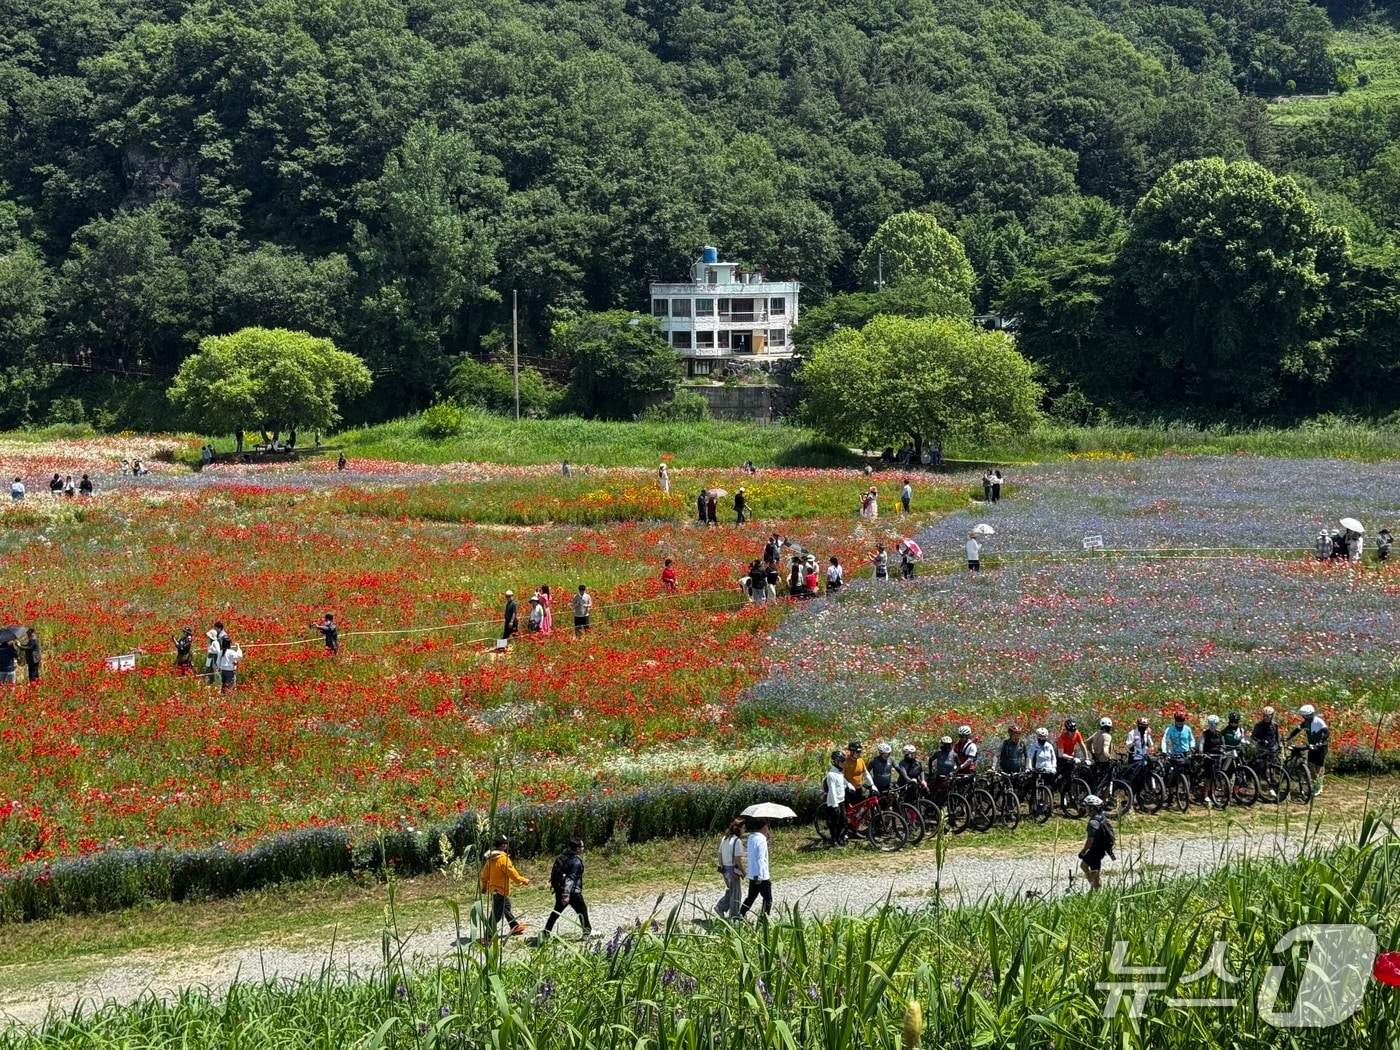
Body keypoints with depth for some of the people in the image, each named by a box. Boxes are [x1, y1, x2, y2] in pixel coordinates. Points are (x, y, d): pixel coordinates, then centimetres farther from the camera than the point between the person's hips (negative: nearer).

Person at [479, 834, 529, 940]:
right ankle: (488, 938, -4)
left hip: (493, 888, 10)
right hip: (501, 890, -10)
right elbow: (513, 874, -19)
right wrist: (524, 881, -5)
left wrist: (484, 885, 26)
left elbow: (485, 873, 13)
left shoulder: (490, 858, 3)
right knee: (496, 915, -4)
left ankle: (515, 927, 43)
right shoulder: (503, 858, -24)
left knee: (507, 907, 26)